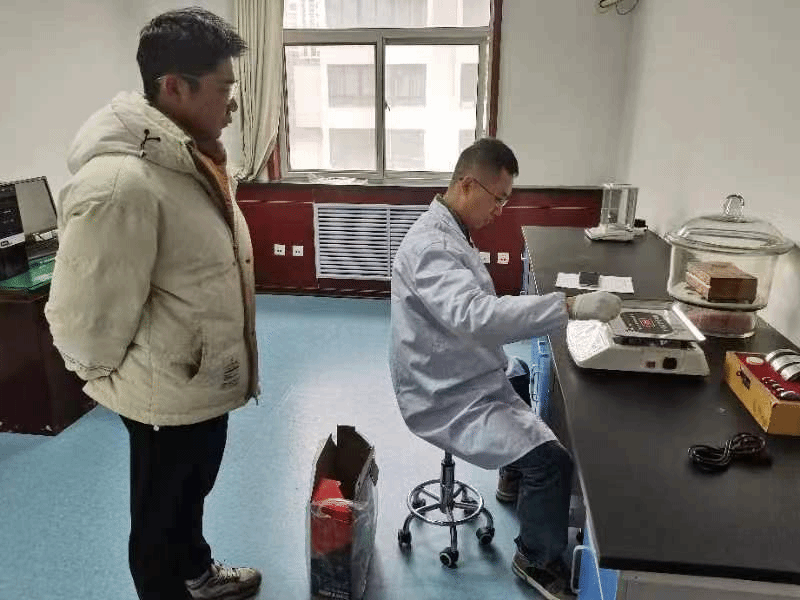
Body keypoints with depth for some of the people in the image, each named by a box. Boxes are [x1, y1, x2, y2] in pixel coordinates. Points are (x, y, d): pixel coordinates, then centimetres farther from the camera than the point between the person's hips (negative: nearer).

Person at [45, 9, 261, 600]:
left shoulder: (191, 154, 2)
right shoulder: (120, 181, -30)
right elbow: (85, 314, -25)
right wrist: (111, 375, -7)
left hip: (205, 378, 10)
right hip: (168, 393, -9)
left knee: (193, 493, 30)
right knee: (160, 516, 16)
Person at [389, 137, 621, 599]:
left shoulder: (452, 234, 10)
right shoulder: (431, 246, -25)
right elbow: (474, 315, -41)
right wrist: (568, 306, -43)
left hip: (473, 382, 10)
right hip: (446, 400, -10)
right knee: (551, 460, -20)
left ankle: (515, 481, 44)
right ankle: (539, 562, 6)